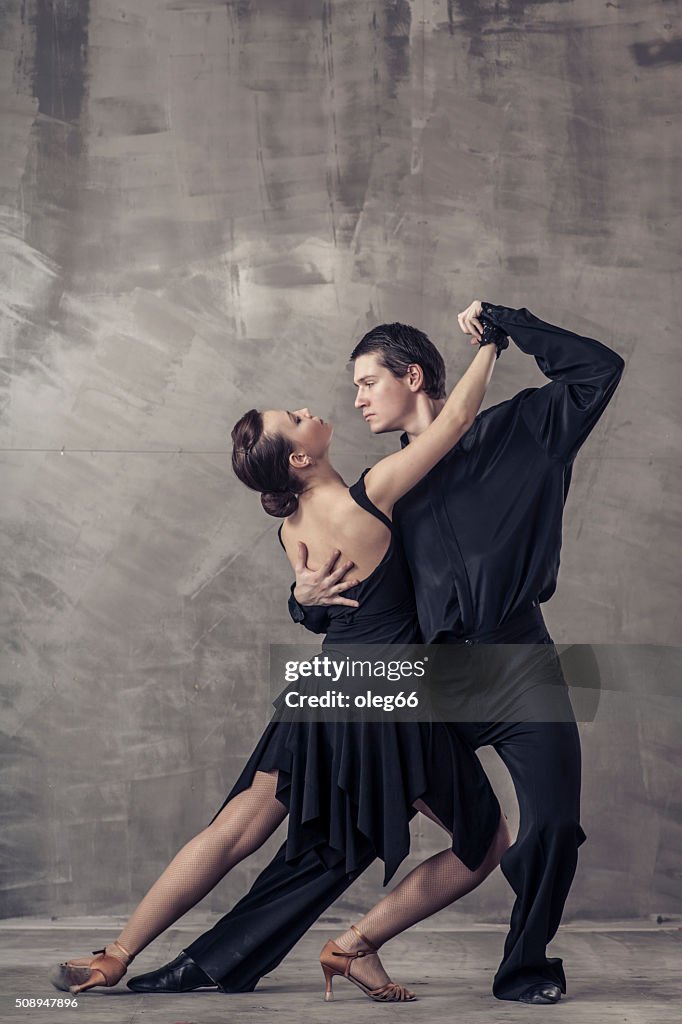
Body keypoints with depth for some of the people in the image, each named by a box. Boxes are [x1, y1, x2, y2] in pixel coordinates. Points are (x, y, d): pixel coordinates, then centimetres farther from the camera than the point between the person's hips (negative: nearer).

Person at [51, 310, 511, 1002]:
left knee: (233, 833, 12)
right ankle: (357, 945, 6)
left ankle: (115, 958, 14)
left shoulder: (290, 532, 3)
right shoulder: (370, 496, -16)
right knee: (486, 844, 9)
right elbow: (457, 418, -11)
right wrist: (490, 340, 2)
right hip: (392, 704, -6)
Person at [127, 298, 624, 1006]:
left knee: (553, 827, -15)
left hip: (517, 667, -3)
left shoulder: (516, 432, 8)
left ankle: (525, 967, 11)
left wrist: (499, 320, 3)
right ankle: (219, 959, 7)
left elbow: (598, 369, 1)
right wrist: (307, 599, -1)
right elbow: (351, 598, 22)